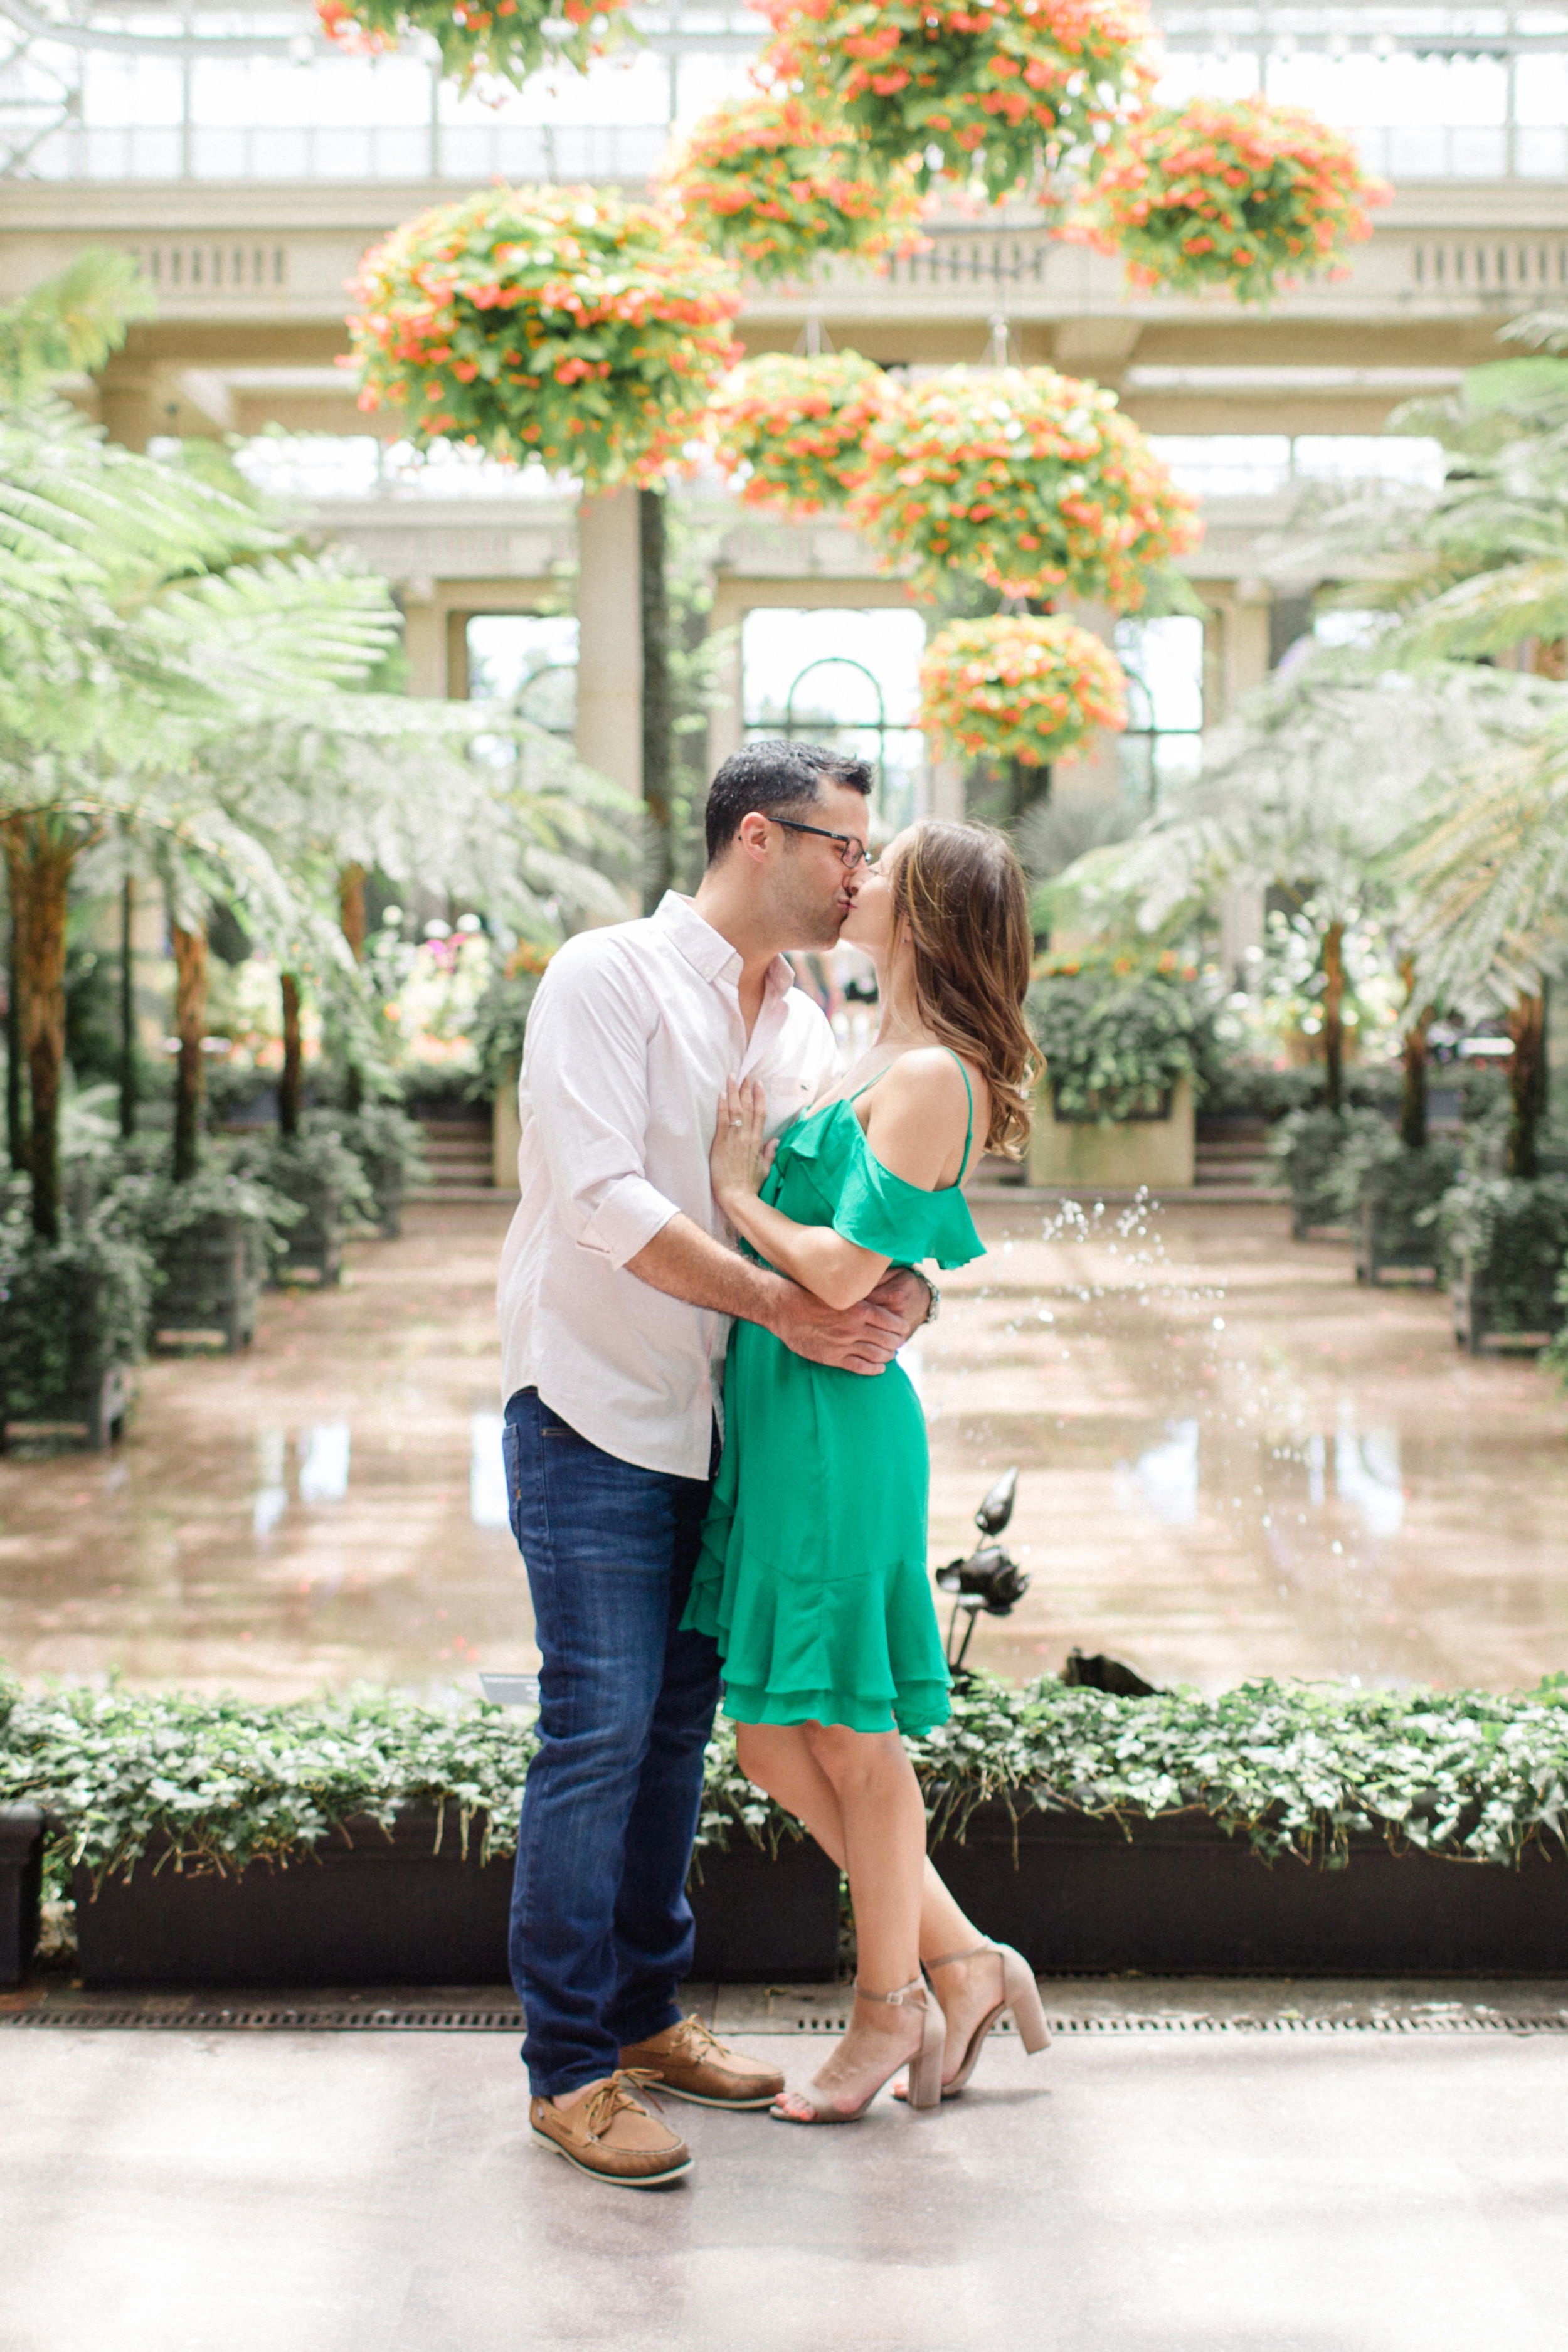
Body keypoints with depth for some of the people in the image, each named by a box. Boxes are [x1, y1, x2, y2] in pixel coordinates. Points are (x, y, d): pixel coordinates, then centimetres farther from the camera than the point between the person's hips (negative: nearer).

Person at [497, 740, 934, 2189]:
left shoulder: (802, 1025, 11)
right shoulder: (611, 979, -11)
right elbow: (604, 1198, -21)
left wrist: (908, 1285, -14)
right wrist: (781, 1306, -23)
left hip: (713, 1424, 7)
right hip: (594, 1416, -7)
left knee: (678, 1725, 12)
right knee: (599, 1730, -7)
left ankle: (646, 2014, 25)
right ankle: (569, 2069, 1)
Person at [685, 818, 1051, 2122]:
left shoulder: (932, 1077, -14)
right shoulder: (872, 1061, 14)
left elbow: (845, 1272, -19)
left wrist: (738, 1194, -6)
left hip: (840, 1420, -10)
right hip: (773, 1419, 10)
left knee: (851, 1736, 4)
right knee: (769, 1735, 14)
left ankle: (889, 2010, 22)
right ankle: (962, 1963, 24)